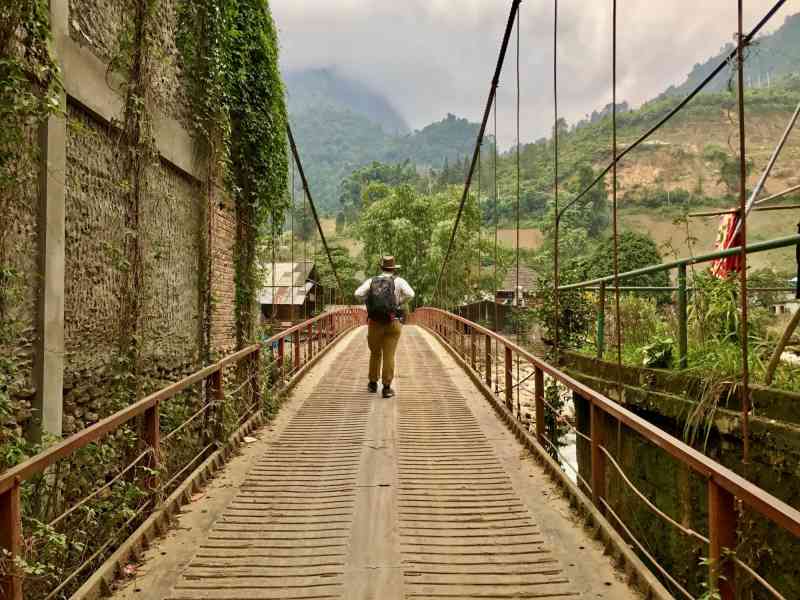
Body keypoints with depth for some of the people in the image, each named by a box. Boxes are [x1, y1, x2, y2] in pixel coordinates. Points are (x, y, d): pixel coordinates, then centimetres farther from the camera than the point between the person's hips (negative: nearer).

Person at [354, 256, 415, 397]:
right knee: (389, 355, 2)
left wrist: (369, 303, 6)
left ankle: (373, 384, 29)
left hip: (375, 323, 2)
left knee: (375, 353, 18)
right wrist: (399, 303, -2)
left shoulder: (372, 281, 5)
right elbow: (410, 294, -17)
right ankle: (387, 388, 3)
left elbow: (358, 294, -8)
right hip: (393, 323, -2)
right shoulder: (399, 281, 0)